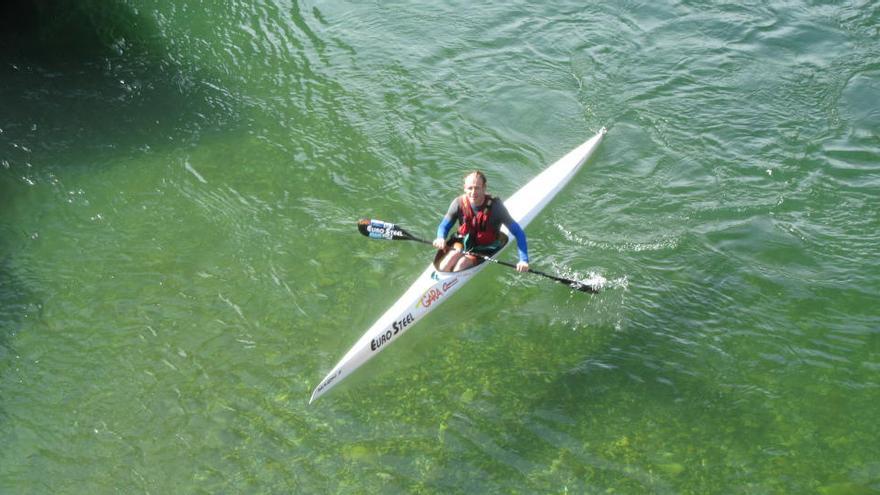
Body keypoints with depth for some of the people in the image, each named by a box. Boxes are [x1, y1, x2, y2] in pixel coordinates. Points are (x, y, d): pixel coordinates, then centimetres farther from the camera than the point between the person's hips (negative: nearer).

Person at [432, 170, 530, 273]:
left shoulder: (494, 206, -23)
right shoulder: (459, 203, -16)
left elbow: (518, 232, -20)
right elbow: (444, 226, -3)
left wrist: (524, 260, -29)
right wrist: (441, 238, -27)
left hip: (485, 248, -2)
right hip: (464, 241, 2)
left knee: (461, 265, -26)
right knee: (443, 267, -21)